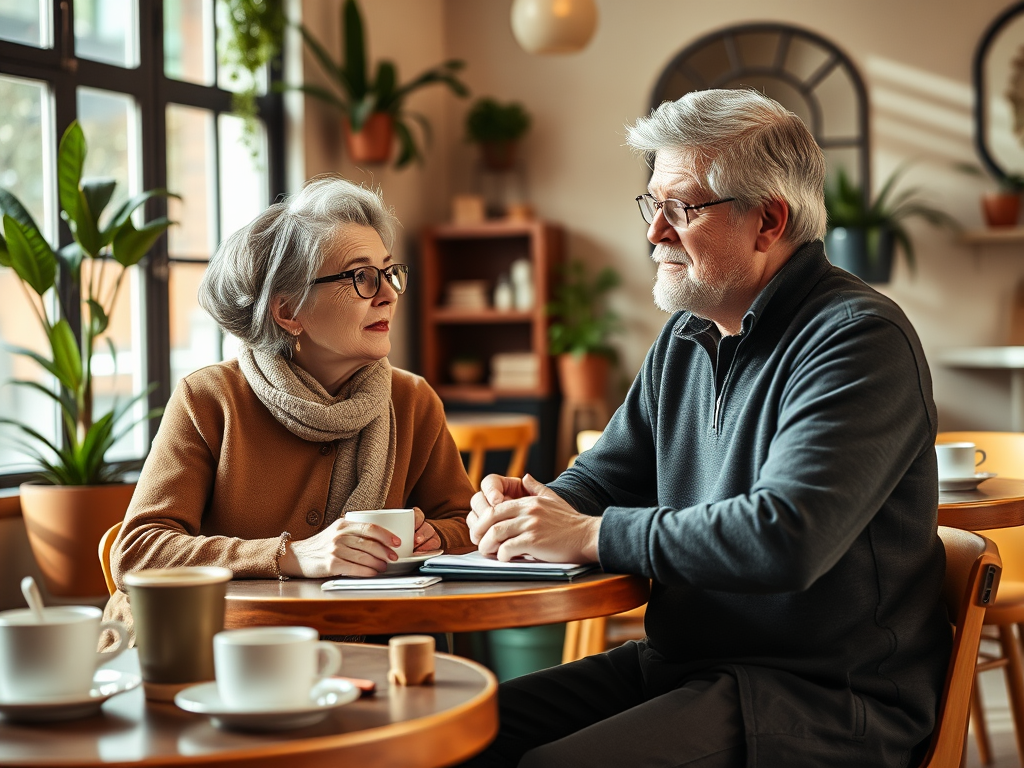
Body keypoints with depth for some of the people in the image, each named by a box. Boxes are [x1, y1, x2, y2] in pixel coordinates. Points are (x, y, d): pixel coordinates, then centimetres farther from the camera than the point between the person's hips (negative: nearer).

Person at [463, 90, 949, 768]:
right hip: (680, 666, 8)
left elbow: (786, 538, -28)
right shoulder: (686, 336, 13)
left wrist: (590, 534, -19)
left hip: (825, 696, -8)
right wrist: (535, 508, -5)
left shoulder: (860, 339, -15)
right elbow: (606, 476, 20)